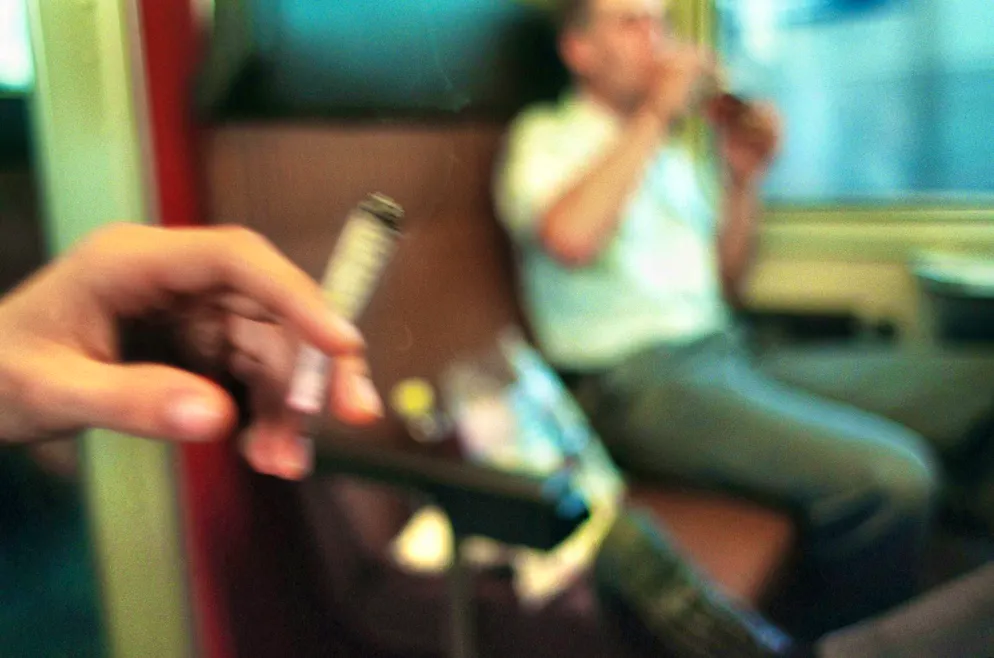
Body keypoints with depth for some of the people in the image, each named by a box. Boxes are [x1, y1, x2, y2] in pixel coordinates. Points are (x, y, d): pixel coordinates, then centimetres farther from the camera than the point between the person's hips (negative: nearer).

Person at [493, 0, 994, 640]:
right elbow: (570, 240, -21)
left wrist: (744, 179, 10)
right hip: (637, 385, -8)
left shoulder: (672, 155, 23)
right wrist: (655, 115, -11)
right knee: (891, 476, -28)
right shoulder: (547, 137, 3)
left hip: (729, 358, 8)